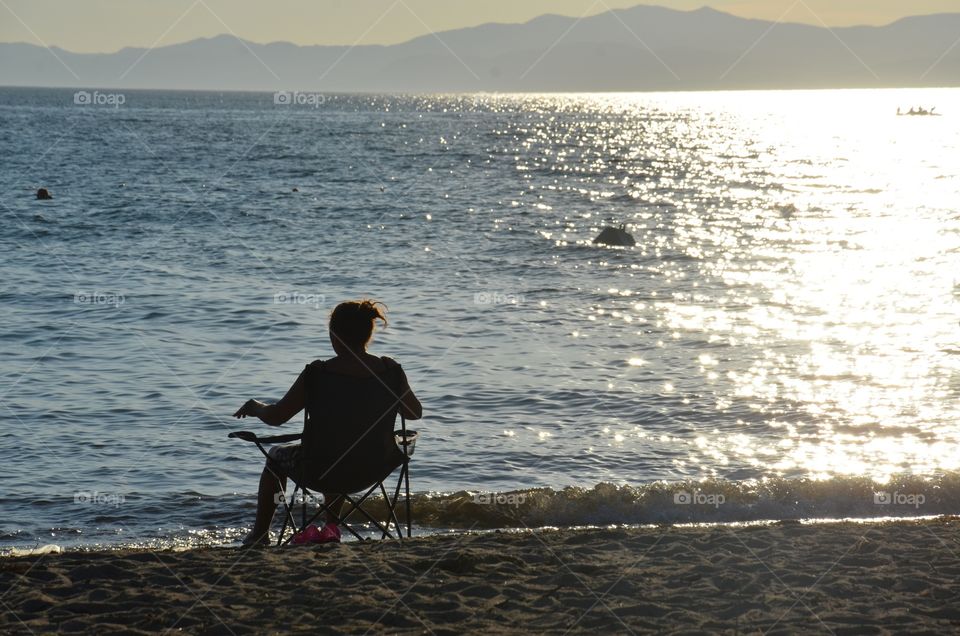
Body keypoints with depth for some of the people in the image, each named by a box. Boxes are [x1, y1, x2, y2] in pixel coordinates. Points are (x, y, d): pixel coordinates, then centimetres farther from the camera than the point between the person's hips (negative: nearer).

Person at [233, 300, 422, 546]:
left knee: (276, 456, 30)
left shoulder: (316, 374, -19)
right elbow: (416, 412, 4)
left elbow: (275, 417, -10)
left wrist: (255, 407, 11)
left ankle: (259, 535, 41)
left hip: (322, 470, -4)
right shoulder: (391, 372, -12)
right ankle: (331, 528, 47)